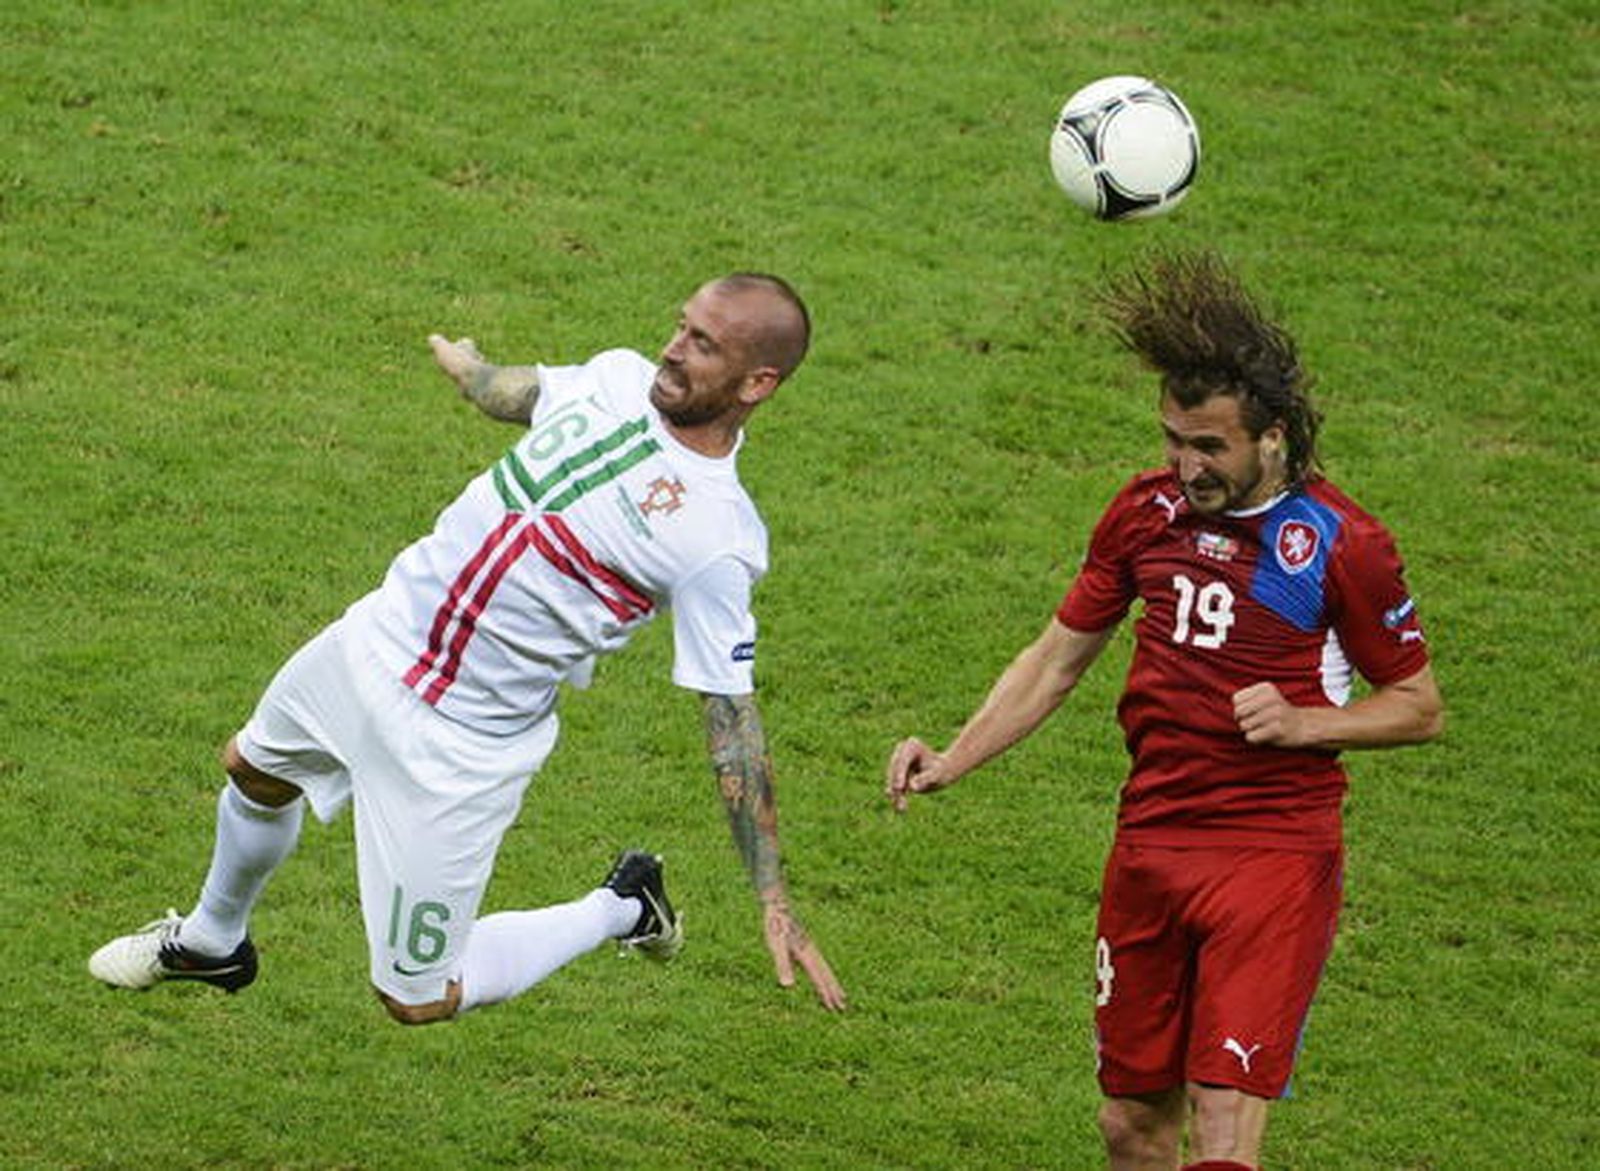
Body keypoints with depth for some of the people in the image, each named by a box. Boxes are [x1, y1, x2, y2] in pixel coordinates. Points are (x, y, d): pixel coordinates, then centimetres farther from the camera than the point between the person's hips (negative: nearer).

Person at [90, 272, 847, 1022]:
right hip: (379, 637, 7)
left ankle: (620, 912, 23)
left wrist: (774, 905, -22)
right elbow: (516, 392, 19)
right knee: (253, 771, 30)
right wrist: (466, 364, 41)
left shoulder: (719, 541, -24)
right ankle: (212, 941, 61)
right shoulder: (619, 376, -6)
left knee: (415, 999, -1)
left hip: (462, 744, -7)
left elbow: (732, 716, -20)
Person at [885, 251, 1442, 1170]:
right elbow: (1058, 658, 15)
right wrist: (952, 763, 3)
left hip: (1275, 855, -5)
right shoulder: (1149, 511, 5)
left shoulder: (1341, 543, -9)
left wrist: (1305, 722, -16)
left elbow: (1419, 707, 1)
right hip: (1151, 844, 5)